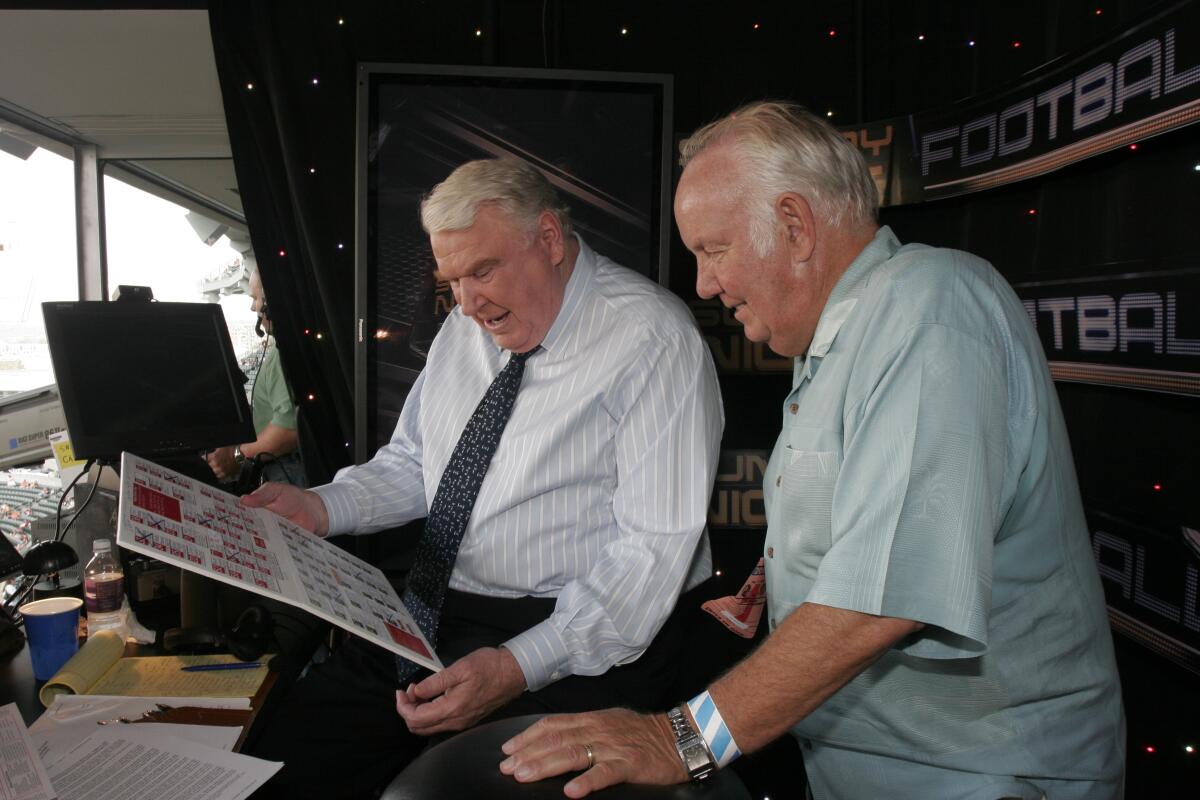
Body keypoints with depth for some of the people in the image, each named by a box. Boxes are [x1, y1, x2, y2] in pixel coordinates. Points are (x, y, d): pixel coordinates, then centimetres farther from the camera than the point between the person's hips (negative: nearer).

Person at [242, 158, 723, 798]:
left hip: (578, 638, -6)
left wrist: (518, 667, -25)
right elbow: (410, 465, 20)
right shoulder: (465, 326, 11)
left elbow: (655, 547, -18)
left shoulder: (652, 341, -12)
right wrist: (322, 509, 0)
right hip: (430, 618, 6)